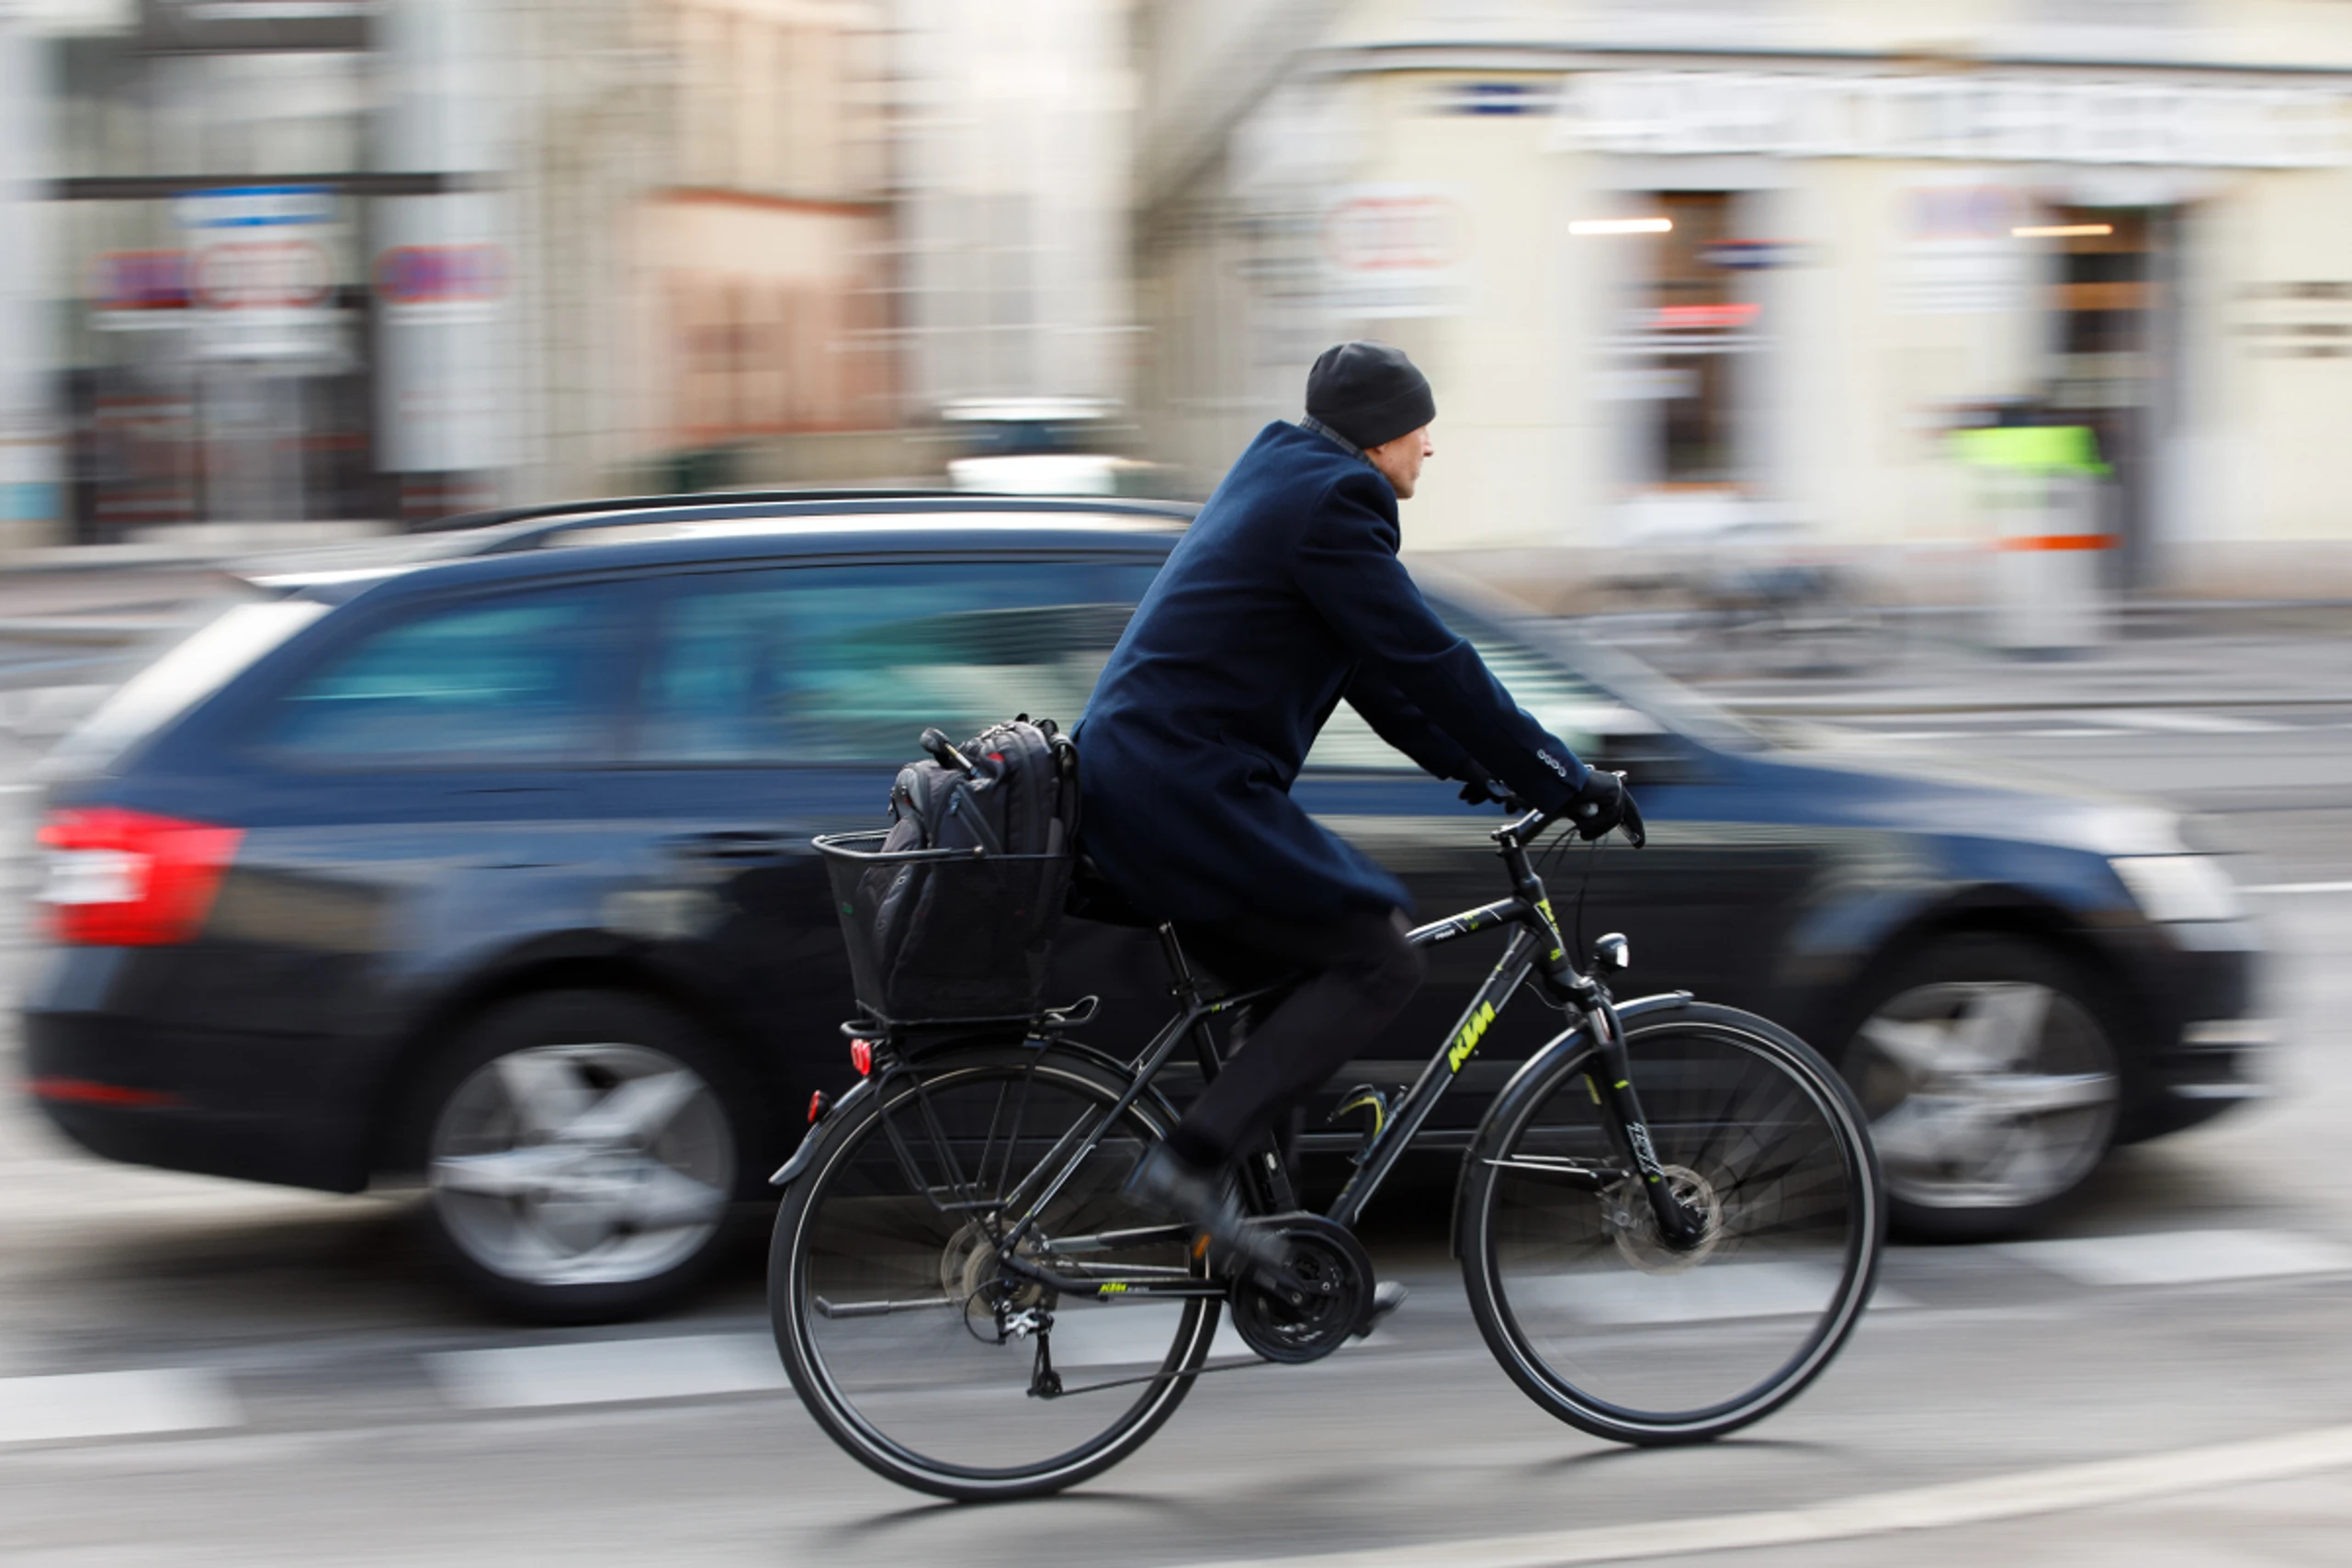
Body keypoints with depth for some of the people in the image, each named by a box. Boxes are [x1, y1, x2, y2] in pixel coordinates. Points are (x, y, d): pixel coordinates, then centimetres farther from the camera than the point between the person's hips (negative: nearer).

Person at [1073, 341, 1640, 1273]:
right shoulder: (1330, 502, -11)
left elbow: (1372, 667, 25)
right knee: (1378, 960, -9)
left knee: (1291, 983, 18)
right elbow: (1431, 664, -14)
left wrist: (1478, 767, 21)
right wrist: (1570, 784, -8)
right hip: (1185, 793, -11)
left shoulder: (1283, 485, 22)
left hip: (1128, 777, 11)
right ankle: (1196, 1160, -15)